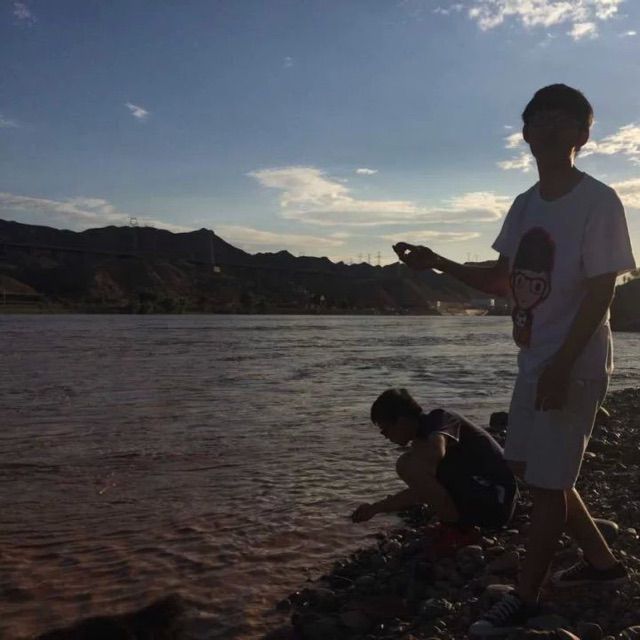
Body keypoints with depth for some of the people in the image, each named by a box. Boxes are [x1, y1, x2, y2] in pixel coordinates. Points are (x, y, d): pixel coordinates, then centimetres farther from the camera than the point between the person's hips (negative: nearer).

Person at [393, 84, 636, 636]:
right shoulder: (525, 204, 9)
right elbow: (503, 281, 15)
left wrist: (562, 365, -23)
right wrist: (438, 263, 5)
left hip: (574, 363, -8)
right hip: (534, 359, 8)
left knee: (547, 482, 0)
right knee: (530, 467, 16)